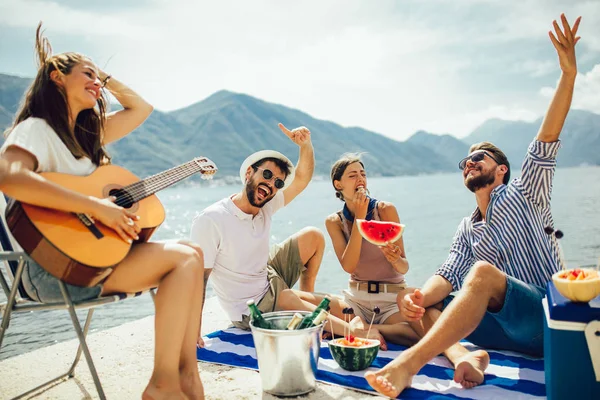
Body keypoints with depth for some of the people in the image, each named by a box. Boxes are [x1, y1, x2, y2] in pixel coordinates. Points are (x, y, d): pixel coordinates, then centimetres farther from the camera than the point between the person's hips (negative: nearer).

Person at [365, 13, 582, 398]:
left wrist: (569, 73, -18)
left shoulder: (522, 194, 6)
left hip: (547, 317, -5)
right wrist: (420, 297, -21)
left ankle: (409, 363, -46)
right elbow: (447, 275, 2)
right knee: (426, 307, -10)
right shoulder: (467, 230, 17)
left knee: (482, 272, -33)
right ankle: (465, 355, -39)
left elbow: (545, 146, -8)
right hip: (510, 329, 6)